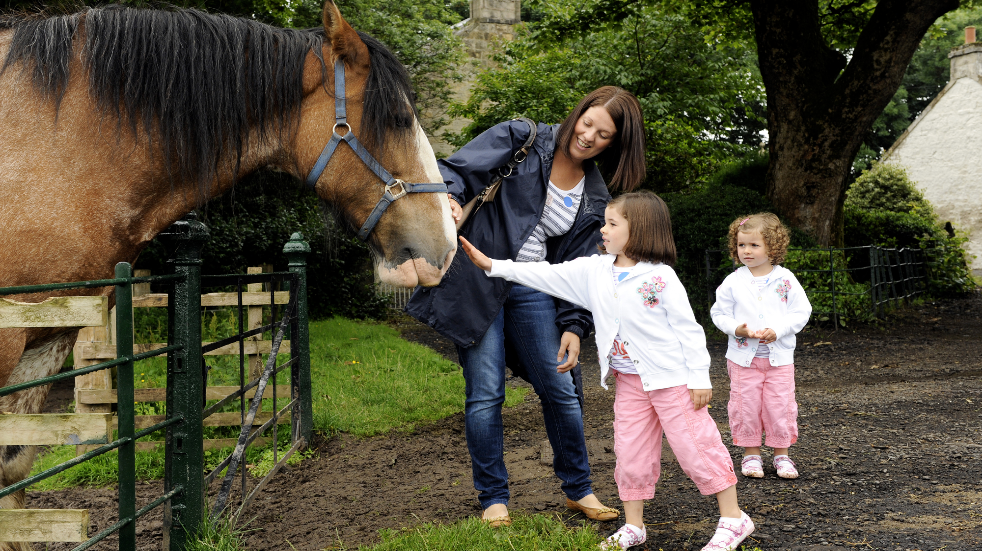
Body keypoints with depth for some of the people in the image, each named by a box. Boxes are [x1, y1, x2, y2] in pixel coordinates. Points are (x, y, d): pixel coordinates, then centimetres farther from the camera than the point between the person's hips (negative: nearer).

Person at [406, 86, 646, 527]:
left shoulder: (595, 199, 8)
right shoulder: (522, 139, -3)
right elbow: (457, 168, -9)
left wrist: (574, 325, -2)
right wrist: (448, 199, -31)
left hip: (532, 290, 4)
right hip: (477, 280, -4)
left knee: (561, 389, 5)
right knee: (485, 392, -3)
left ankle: (578, 489, 25)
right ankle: (493, 498, 13)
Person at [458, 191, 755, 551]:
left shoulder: (660, 276, -12)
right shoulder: (594, 270, 3)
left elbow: (687, 328, -11)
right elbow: (548, 275, 4)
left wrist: (700, 377, -12)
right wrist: (492, 265, 1)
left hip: (672, 379, -5)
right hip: (629, 383, 6)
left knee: (696, 447, -1)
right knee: (630, 453, 10)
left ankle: (734, 519, 13)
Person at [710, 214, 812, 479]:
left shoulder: (785, 279, -2)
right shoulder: (733, 282, -2)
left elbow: (801, 311, -1)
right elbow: (719, 312, 2)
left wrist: (778, 330, -15)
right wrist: (736, 328, -16)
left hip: (779, 356, 0)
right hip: (743, 357, 0)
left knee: (780, 406, 3)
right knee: (745, 406, 4)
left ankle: (781, 454, 19)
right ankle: (751, 453, 18)